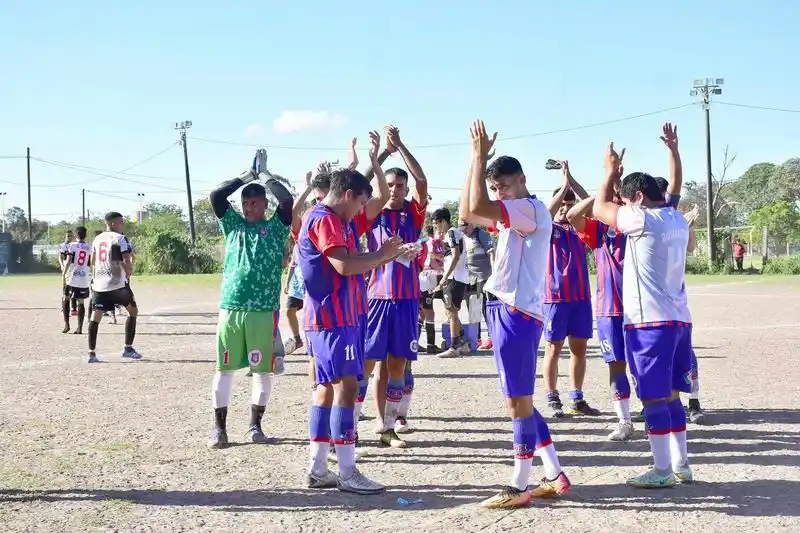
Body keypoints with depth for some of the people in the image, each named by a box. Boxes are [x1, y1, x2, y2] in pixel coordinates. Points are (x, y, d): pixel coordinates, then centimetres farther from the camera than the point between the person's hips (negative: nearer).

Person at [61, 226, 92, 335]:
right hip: (84, 279, 2)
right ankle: (80, 328, 2)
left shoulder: (72, 245, -2)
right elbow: (91, 265, 9)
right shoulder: (90, 247, 6)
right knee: (81, 302, 7)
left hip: (72, 278, -2)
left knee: (66, 299, 14)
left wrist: (64, 274, -9)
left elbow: (68, 261, -11)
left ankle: (66, 324, 6)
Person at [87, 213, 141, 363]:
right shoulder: (120, 239, -8)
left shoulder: (97, 239, 13)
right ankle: (128, 348, 10)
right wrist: (129, 270, 3)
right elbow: (126, 261, -16)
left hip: (99, 283, 5)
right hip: (118, 283, -5)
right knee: (133, 311, 13)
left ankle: (91, 353, -5)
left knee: (95, 316, 3)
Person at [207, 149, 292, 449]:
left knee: (263, 370, 4)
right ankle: (219, 427, 12)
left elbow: (287, 200, -10)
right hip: (230, 308, 1)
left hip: (264, 310, -1)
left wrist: (263, 175, 2)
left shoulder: (276, 227, 6)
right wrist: (247, 175, 5)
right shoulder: (233, 224, 11)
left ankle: (255, 425, 17)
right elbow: (216, 195, -1)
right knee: (224, 369, 3)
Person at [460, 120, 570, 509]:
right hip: (506, 311, 10)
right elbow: (466, 213, 18)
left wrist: (480, 155, -15)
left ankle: (518, 487, 1)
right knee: (520, 401, 13)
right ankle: (555, 476, 19)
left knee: (518, 401, -5)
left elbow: (477, 207, -25)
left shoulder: (532, 209, -12)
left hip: (517, 312, -10)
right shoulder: (512, 215, 20)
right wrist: (475, 160, 12)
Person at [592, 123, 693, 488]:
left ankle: (662, 471, -2)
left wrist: (611, 170, 10)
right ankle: (681, 465, 17)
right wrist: (673, 150, 38)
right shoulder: (678, 220, 11)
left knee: (654, 398, -4)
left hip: (651, 321, -8)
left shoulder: (643, 219, -11)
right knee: (671, 395, 13)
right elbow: (675, 189, 32)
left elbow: (599, 209, -1)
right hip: (678, 319, 8)